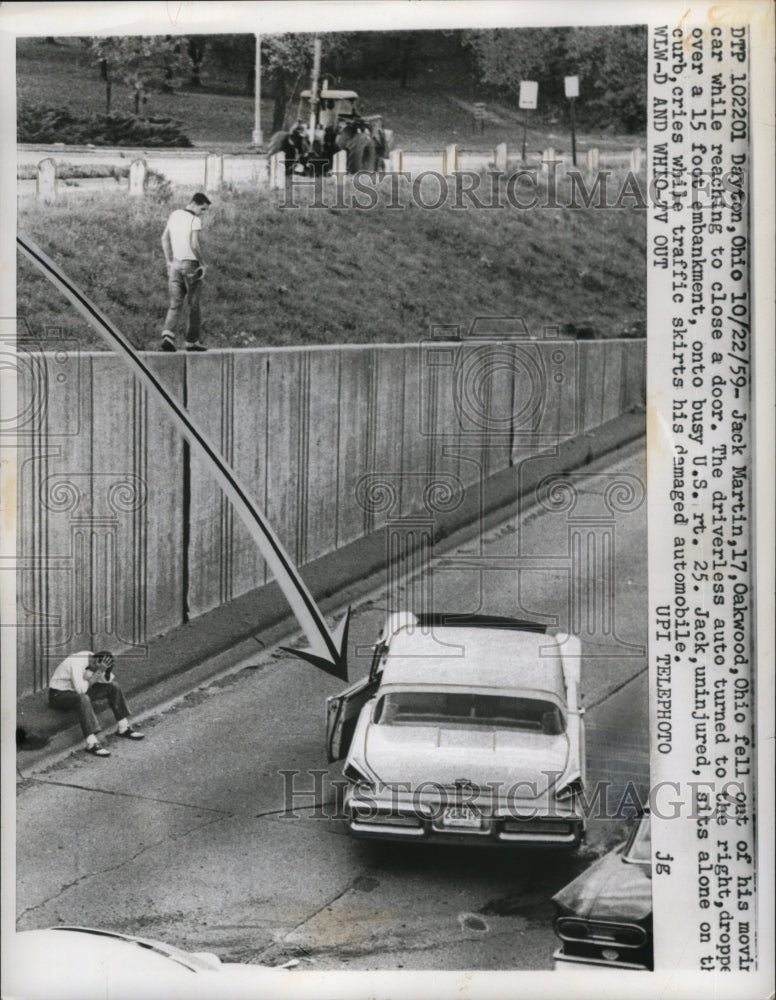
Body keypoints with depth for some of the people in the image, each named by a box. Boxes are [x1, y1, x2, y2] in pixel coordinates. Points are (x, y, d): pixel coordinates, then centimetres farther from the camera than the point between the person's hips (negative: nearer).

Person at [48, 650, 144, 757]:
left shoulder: (93, 657, -8)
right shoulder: (77, 663, -32)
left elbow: (108, 680, -1)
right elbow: (81, 690, -39)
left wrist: (104, 671, -23)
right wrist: (98, 672, -36)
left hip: (78, 691, 8)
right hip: (59, 694, -8)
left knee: (113, 685, -1)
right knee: (83, 698, -40)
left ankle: (123, 728, 6)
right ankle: (91, 744, -41)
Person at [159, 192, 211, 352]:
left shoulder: (174, 215, 9)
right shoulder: (195, 220, -13)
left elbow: (164, 238, 14)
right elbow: (194, 245, -21)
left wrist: (169, 261, 17)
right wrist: (202, 263, -8)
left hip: (175, 263, 6)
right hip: (190, 264, -6)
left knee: (175, 303, 4)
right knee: (194, 305, 7)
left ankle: (168, 336, -15)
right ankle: (192, 341, 13)